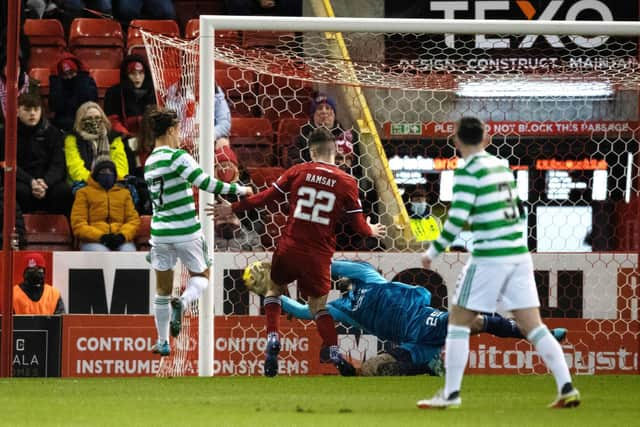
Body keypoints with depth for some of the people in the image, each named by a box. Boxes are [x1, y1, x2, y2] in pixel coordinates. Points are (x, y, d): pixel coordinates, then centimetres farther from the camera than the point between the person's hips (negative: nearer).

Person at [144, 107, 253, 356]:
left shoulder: (150, 162, 9)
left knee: (162, 290, 13)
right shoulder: (177, 157, -14)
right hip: (185, 232, -5)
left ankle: (162, 343, 15)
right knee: (201, 275, 16)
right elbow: (206, 183, -20)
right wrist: (240, 190, -11)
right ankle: (183, 302, -15)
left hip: (160, 233, 5)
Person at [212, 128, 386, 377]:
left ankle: (273, 338, 5)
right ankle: (332, 350, -8)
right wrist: (371, 232, 27)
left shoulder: (298, 172, -1)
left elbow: (266, 197, 1)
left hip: (290, 247, 0)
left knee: (275, 289, 25)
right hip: (319, 256, 0)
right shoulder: (347, 183, -1)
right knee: (318, 304, 15)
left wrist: (233, 209, 12)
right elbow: (358, 224, 3)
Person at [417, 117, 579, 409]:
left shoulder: (468, 172, -10)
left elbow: (457, 220, -16)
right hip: (519, 253, 7)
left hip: (489, 256, -7)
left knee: (458, 321, 5)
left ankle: (451, 394, 3)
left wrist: (433, 252, -5)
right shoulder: (501, 166, 12)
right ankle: (567, 388, -4)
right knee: (533, 326, 5)